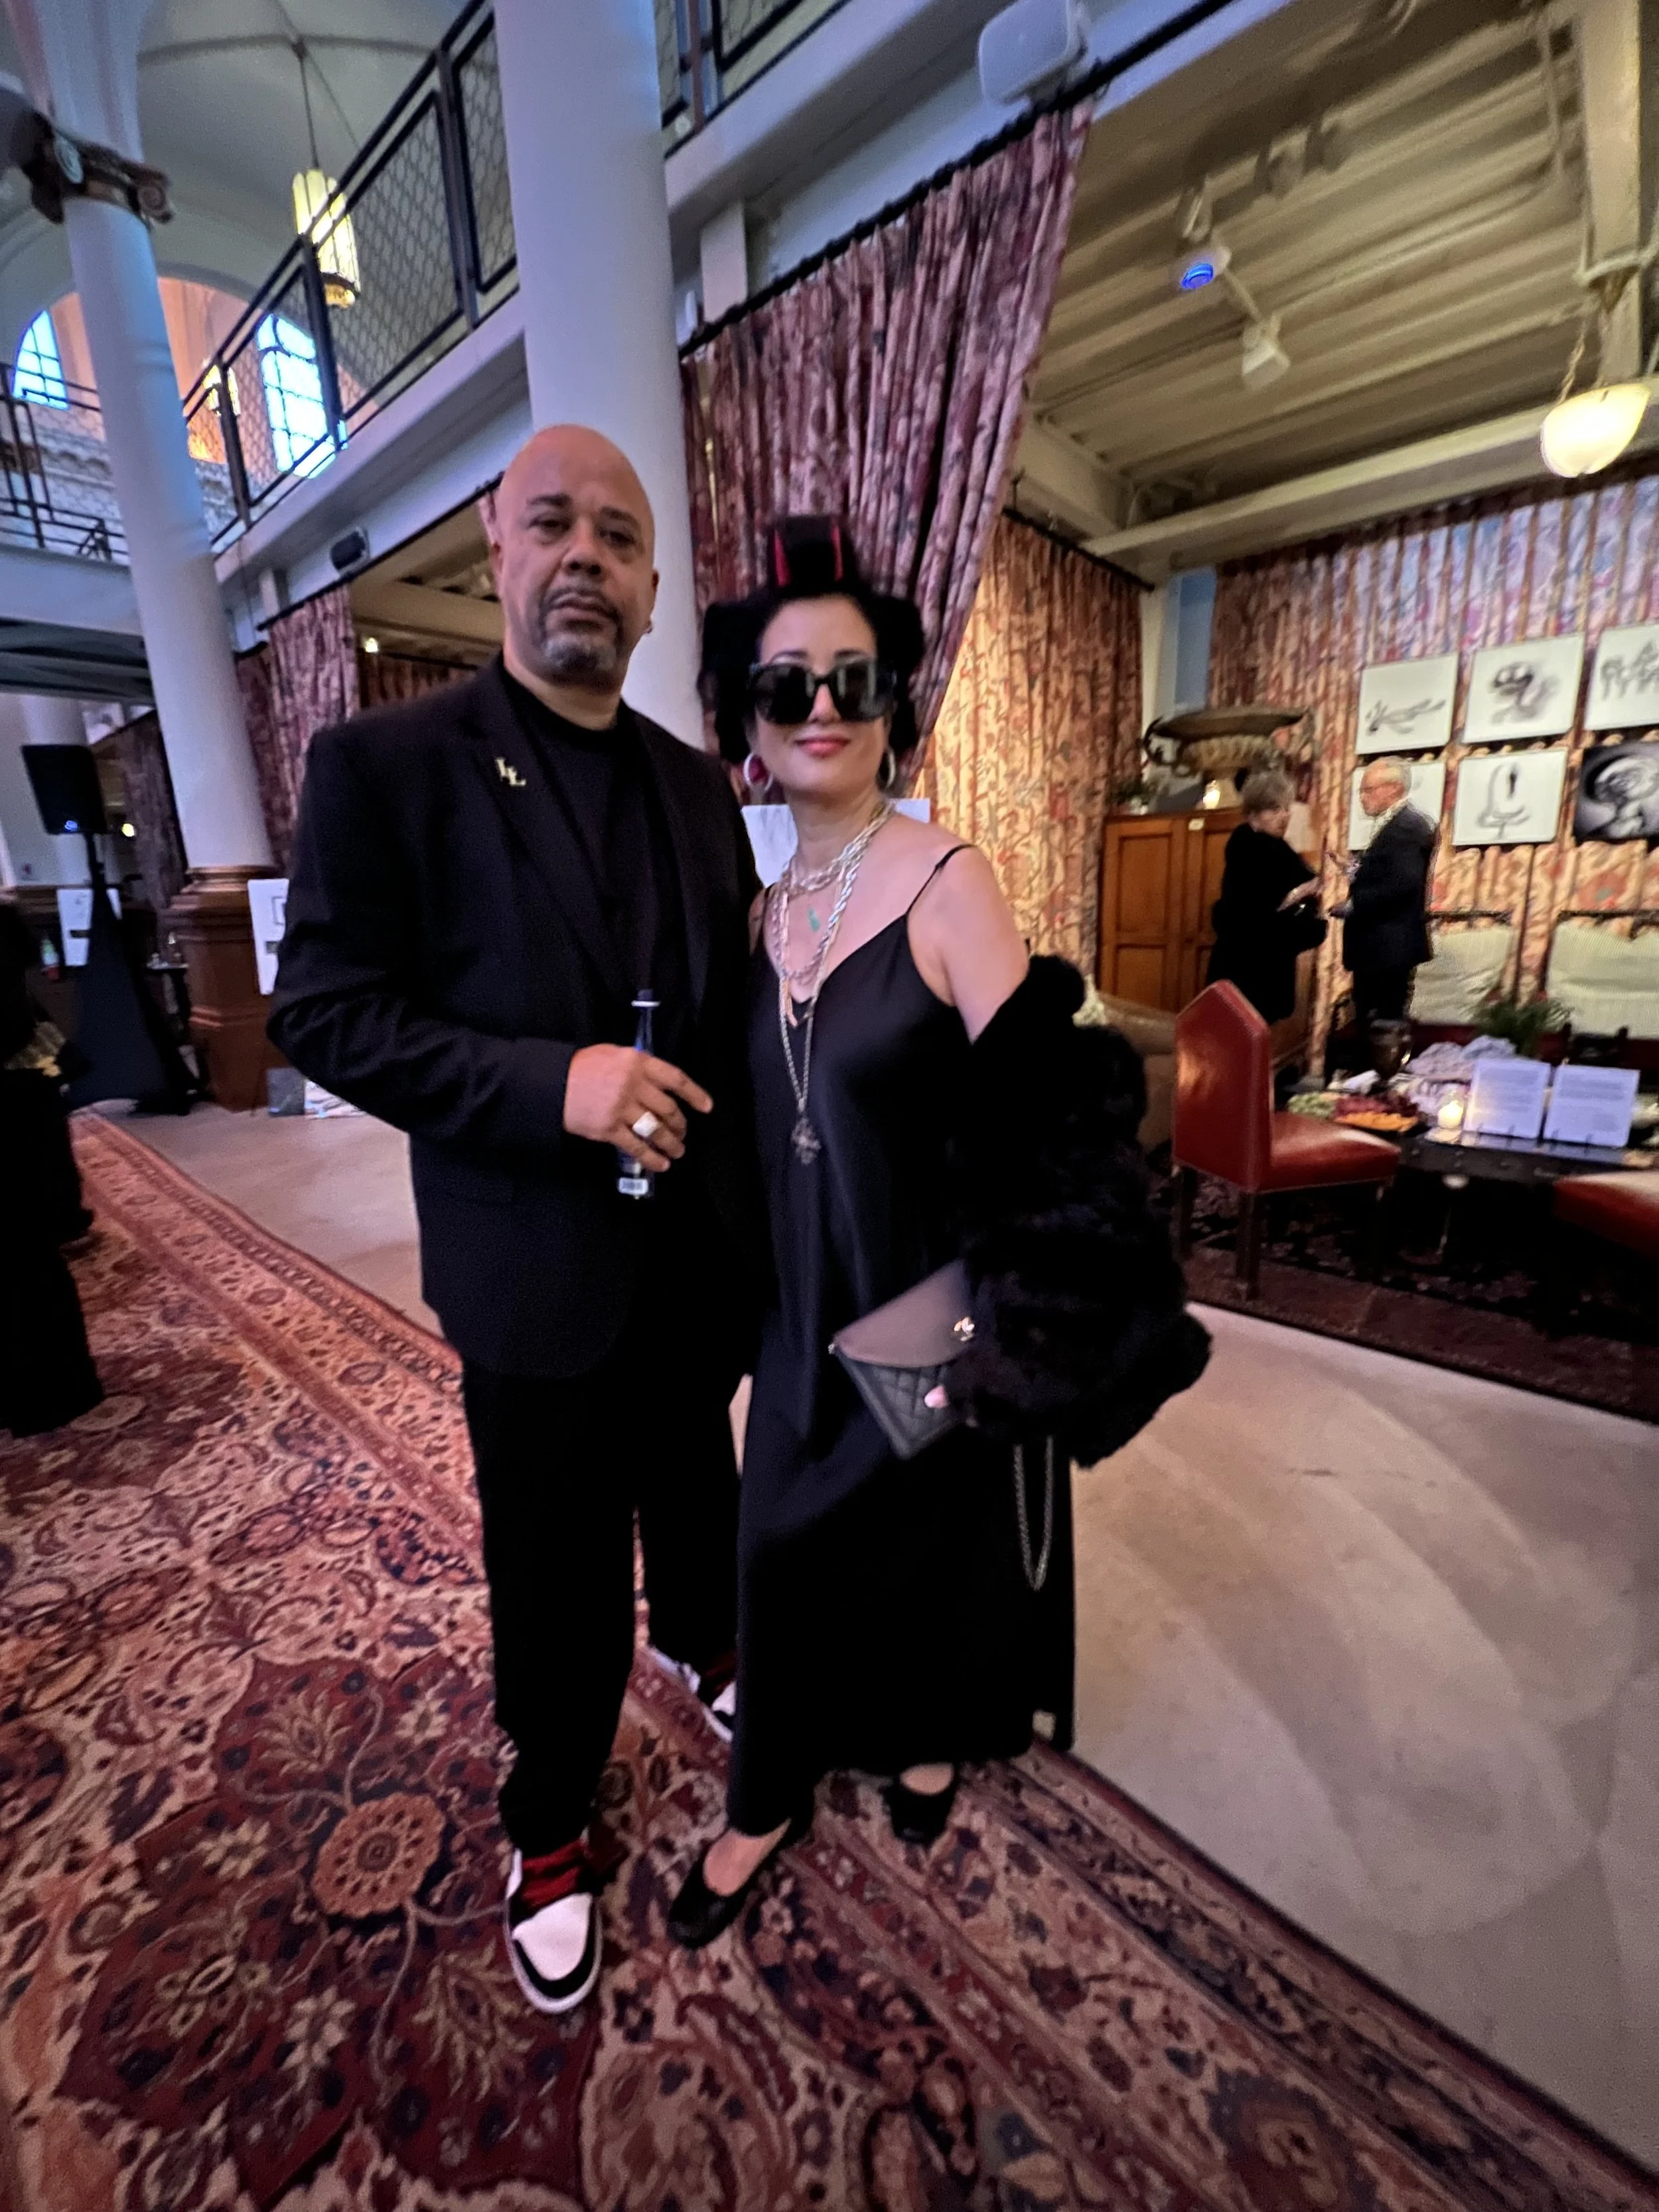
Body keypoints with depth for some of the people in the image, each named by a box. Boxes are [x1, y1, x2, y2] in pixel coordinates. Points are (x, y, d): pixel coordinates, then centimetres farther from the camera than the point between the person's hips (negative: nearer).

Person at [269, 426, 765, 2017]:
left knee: (697, 1479, 27)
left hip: (702, 1250, 5)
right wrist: (552, 1086, -25)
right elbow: (323, 1012, -11)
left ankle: (701, 1642, 59)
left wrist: (752, 1186, 1)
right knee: (554, 1572, 14)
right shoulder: (384, 765, -8)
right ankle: (549, 1825, 44)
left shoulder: (696, 783, 7)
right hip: (535, 1273, -4)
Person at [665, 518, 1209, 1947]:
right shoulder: (770, 906, 3)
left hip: (935, 1302, -5)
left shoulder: (946, 880, -15)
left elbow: (1035, 1121, -16)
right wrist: (766, 1288, 10)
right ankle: (768, 1797, 47)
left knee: (938, 1533, 16)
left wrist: (1007, 1319, -17)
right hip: (809, 1301, 5)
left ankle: (931, 1738, 49)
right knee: (787, 1541, 18)